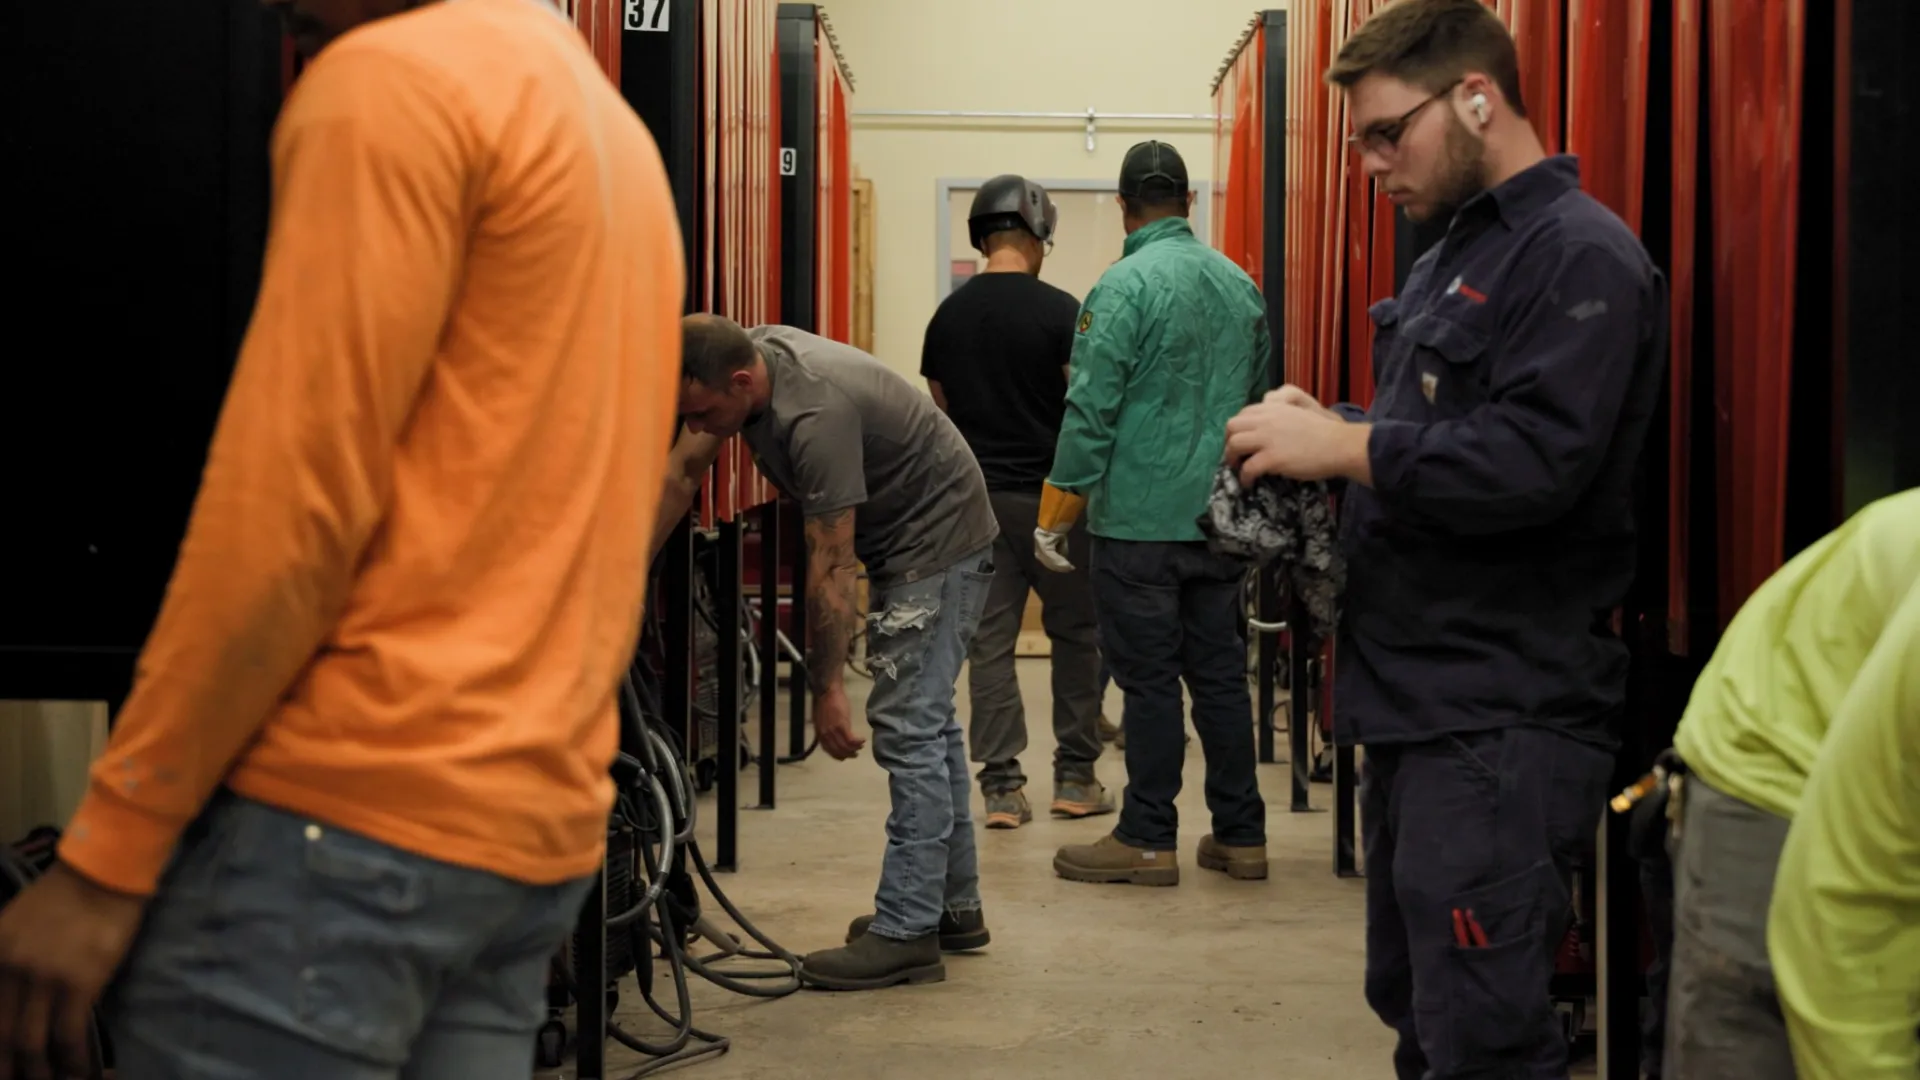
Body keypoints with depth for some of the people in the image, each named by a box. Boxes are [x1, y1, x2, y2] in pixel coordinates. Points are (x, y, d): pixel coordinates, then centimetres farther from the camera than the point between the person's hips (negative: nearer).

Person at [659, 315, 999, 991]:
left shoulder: (815, 413, -34)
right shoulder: (738, 362, -9)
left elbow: (831, 565, -30)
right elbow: (683, 472, 0)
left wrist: (828, 689, -25)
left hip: (939, 543, -10)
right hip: (902, 540, 10)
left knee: (908, 728, -11)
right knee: (928, 721, 15)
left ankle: (906, 932, -7)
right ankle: (954, 906, 25)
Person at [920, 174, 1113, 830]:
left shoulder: (948, 315, 6)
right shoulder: (1059, 311, -9)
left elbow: (940, 414, 11)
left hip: (976, 497, 4)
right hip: (1050, 496, -4)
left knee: (989, 640, 5)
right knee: (1076, 632, 10)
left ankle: (1001, 785, 4)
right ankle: (1075, 776, 15)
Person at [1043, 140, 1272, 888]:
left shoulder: (1125, 286, -12)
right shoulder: (1239, 284, 8)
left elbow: (1091, 410, -14)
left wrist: (1056, 514, -9)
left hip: (1140, 519, -6)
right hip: (1221, 518, 6)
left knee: (1149, 679, 0)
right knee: (1221, 672, 11)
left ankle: (1148, 841, 7)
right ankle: (1240, 835, 17)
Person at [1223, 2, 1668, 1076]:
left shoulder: (1581, 255, -13)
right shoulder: (1456, 253, 18)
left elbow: (1532, 465, -25)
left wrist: (1342, 446, -18)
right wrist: (1327, 428, 6)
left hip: (1502, 723, -10)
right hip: (1418, 704, 10)